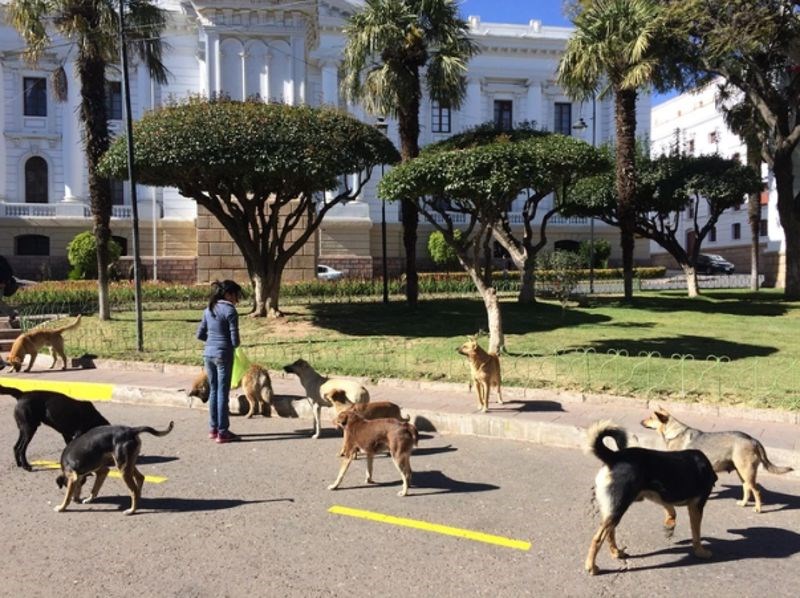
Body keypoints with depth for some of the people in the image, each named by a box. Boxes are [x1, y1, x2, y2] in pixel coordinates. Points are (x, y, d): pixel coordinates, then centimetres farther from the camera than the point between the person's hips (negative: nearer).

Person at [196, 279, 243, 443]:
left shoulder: (208, 310, 9)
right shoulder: (230, 311, -12)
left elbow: (200, 334, 13)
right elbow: (235, 340, -13)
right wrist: (233, 345, 8)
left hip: (208, 354, 7)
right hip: (223, 354, -7)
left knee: (213, 391, 15)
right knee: (222, 392, 0)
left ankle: (213, 429, 21)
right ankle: (222, 432, 5)